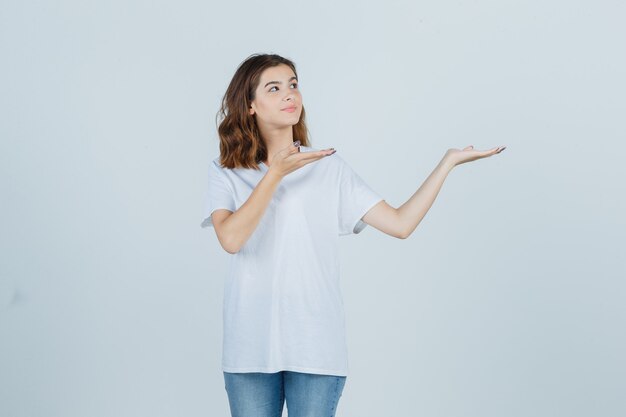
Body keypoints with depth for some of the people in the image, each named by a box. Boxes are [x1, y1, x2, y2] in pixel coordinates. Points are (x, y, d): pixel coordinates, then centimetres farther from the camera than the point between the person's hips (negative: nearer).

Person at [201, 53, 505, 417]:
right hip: (249, 346, 0)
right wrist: (275, 172, -14)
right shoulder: (225, 172, 4)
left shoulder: (330, 168, 4)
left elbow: (400, 224, -2)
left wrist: (449, 161, -3)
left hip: (315, 346, 0)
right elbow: (231, 238, -15)